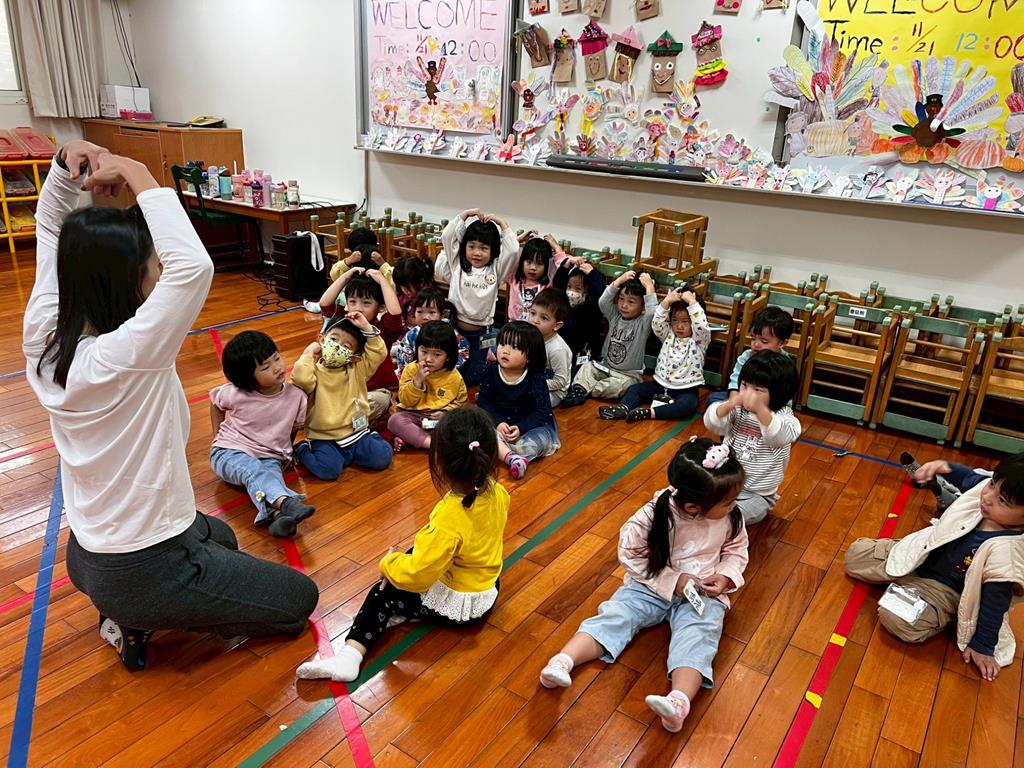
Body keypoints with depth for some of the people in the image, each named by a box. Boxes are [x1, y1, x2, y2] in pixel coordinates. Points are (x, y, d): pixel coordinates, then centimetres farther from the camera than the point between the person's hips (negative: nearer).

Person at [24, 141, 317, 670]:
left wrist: (65, 165, -14)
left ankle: (127, 614, 16)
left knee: (220, 536, 36)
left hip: (88, 554, 8)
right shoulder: (121, 357, -33)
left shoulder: (44, 337, -10)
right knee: (299, 600, 9)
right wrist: (137, 174, -34)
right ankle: (146, 619, 3)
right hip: (145, 568, -8)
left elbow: (50, 229, 4)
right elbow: (194, 266, -46)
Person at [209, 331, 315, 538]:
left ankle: (278, 515, -62)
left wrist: (284, 452, 10)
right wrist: (218, 436, 14)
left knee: (272, 473, -34)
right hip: (230, 452, -2)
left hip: (269, 458, 2)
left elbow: (294, 428, 12)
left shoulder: (296, 396, -8)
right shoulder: (236, 394, -11)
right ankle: (287, 502, -63)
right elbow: (214, 402, 14)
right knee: (253, 471, -36)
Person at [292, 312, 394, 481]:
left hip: (357, 433, 3)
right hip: (325, 438, -3)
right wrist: (308, 353, -16)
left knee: (382, 457, -15)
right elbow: (301, 380, -29)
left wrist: (366, 328, -12)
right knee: (329, 470, -25)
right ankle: (303, 450, 7)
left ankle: (352, 453, 16)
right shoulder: (316, 371, -6)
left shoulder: (357, 370, 4)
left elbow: (379, 353, -5)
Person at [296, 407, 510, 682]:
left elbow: (417, 574, -30)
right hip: (487, 594, 7)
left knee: (383, 593, 7)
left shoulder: (448, 520, -35)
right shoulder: (497, 493, -14)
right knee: (413, 553, 24)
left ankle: (350, 654, -5)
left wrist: (388, 564, -12)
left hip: (455, 607, -7)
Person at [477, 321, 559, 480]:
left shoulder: (536, 378, -14)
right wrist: (498, 423, -21)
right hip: (499, 423, 2)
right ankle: (512, 458, -44)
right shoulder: (491, 371, -7)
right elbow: (484, 401, -5)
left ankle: (501, 453, -37)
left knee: (540, 439, -31)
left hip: (530, 425, -2)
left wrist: (521, 428, -27)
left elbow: (542, 411, -14)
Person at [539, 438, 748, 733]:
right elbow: (629, 551, -11)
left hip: (702, 594, 1)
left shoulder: (731, 517, -10)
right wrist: (672, 580, -17)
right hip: (654, 585, 0)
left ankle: (679, 701, -50)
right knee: (616, 614, -20)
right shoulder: (657, 514, -20)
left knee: (696, 636, -28)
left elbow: (737, 550, 9)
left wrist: (726, 576, -12)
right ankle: (561, 662, -32)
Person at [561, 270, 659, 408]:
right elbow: (602, 302, -14)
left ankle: (584, 391, -25)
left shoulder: (643, 323, -12)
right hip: (606, 367, 5)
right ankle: (578, 389, -30)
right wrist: (618, 281, -20)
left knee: (618, 385, -33)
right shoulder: (615, 316, 2)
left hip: (629, 375, -5)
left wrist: (650, 288, -29)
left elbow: (653, 313, -34)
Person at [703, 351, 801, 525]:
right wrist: (728, 406, -37)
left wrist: (761, 410, -54)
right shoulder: (737, 410, -4)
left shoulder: (783, 417, -15)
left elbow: (782, 436, -37)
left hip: (757, 494, -4)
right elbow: (712, 423, -17)